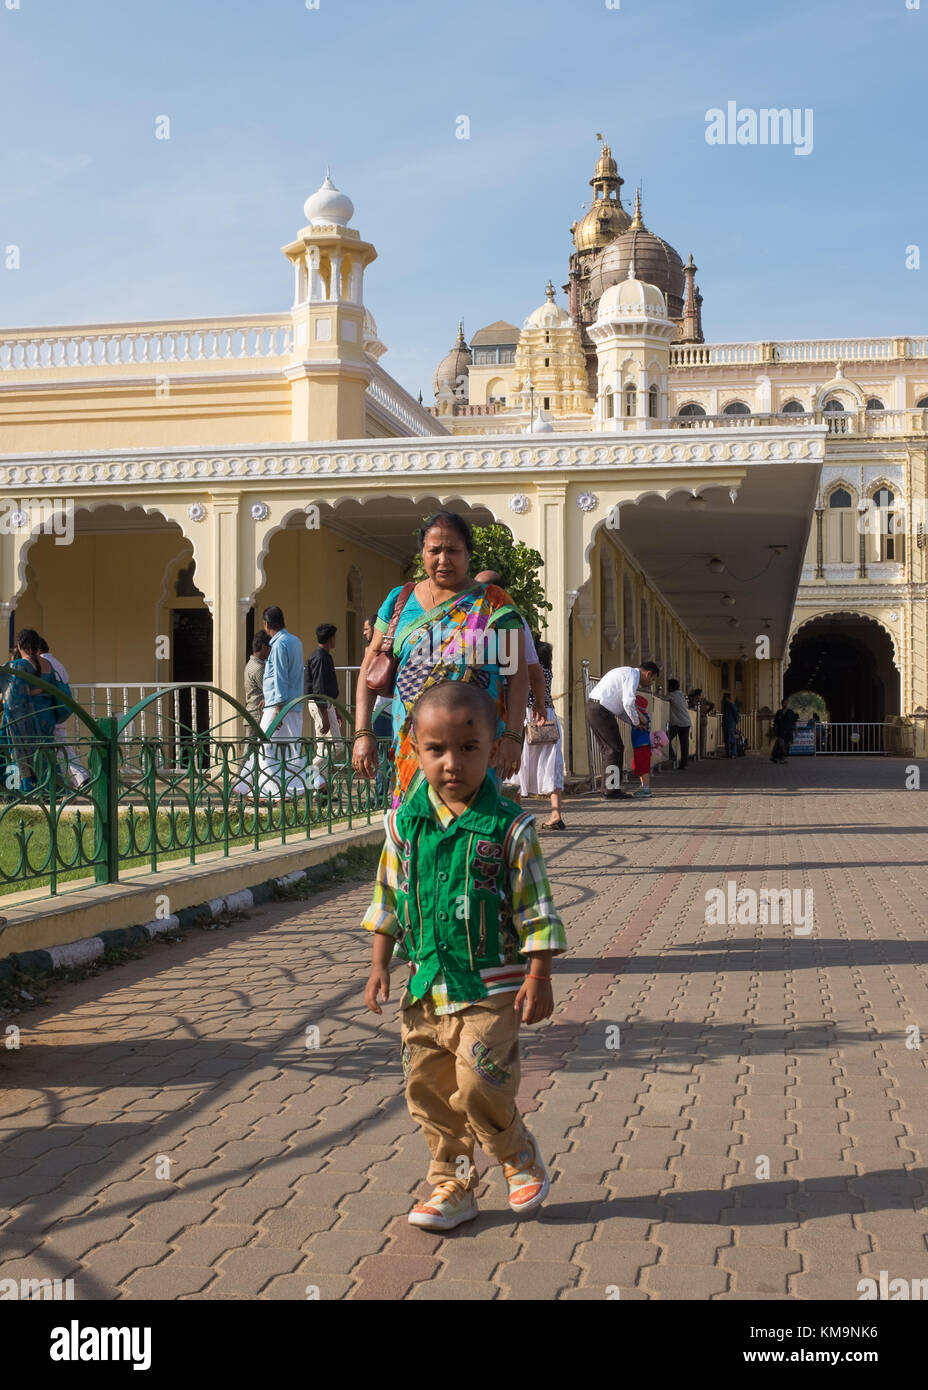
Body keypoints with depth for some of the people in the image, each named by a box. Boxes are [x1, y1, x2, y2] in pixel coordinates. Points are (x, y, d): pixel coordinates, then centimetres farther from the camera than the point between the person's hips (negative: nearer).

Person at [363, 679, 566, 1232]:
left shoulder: (510, 827, -11)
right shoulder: (405, 821, 1)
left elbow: (536, 911, -6)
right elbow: (388, 900, 11)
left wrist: (539, 978, -8)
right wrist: (380, 966, 10)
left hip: (490, 986, -5)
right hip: (426, 983, 5)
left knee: (479, 1086, -10)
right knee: (428, 1089, 9)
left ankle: (523, 1159, 19)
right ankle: (453, 1186, 27)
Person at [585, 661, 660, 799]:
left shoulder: (625, 673, 24)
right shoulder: (633, 675, -8)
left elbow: (620, 707, 27)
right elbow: (628, 704, -19)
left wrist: (634, 723, 18)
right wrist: (637, 722, -3)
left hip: (592, 709, 10)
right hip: (601, 710, -10)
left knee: (610, 749, 14)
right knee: (616, 749, -6)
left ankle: (608, 789, 17)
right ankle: (611, 791, -5)